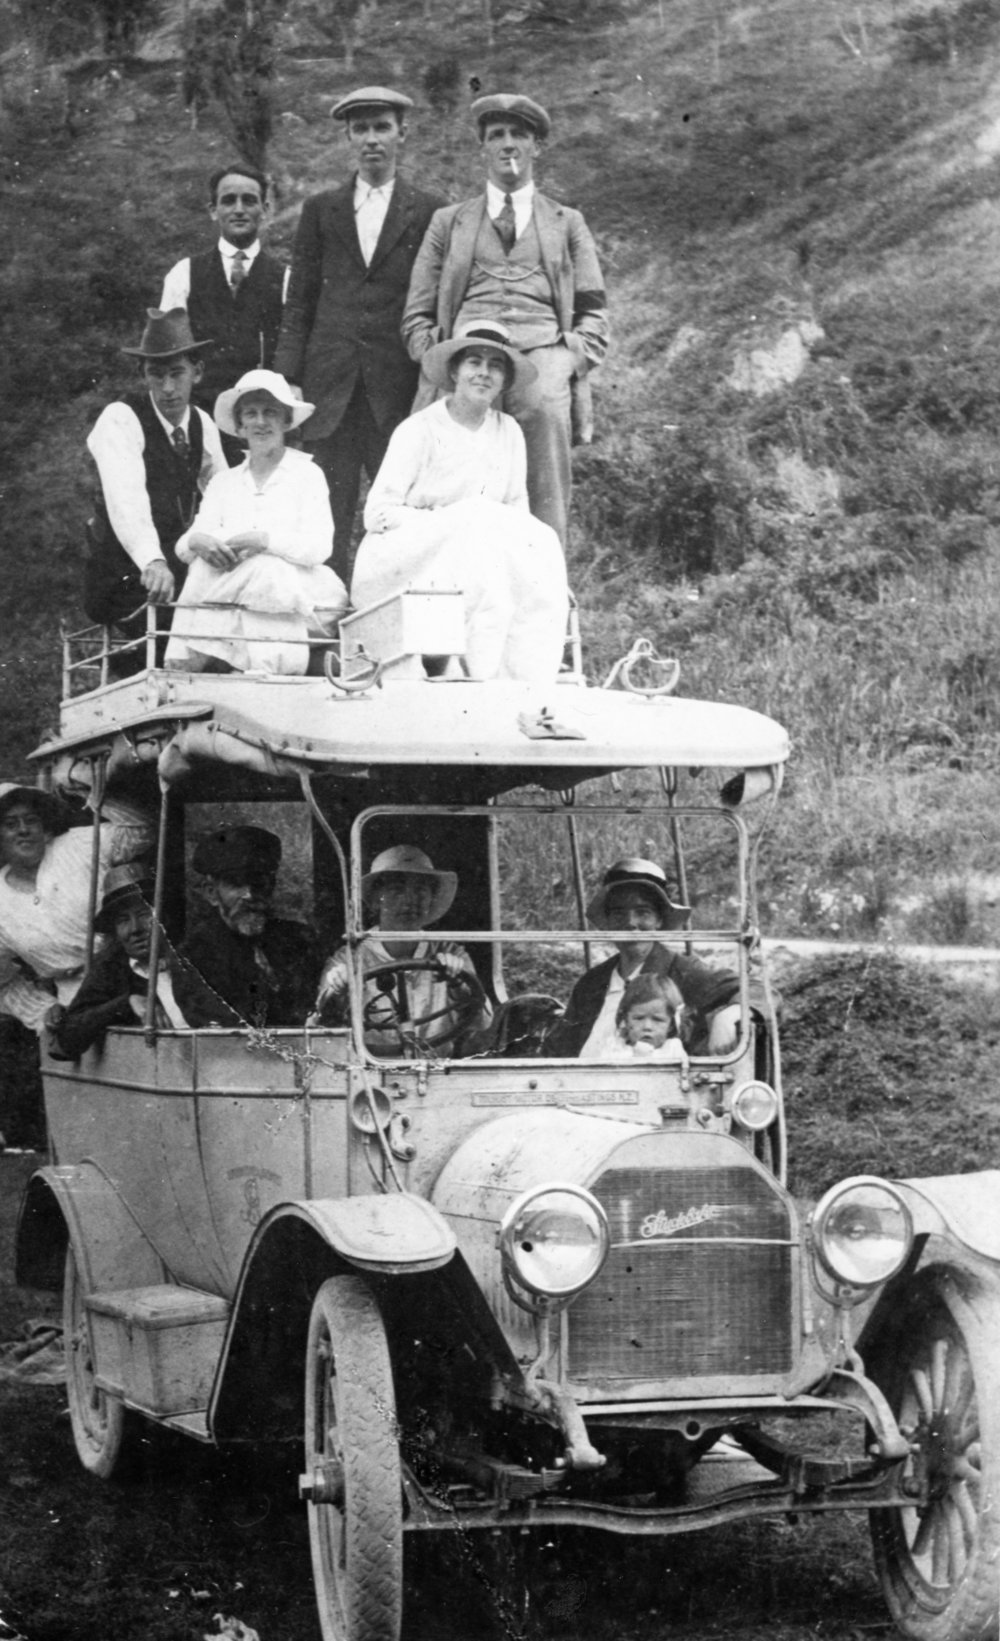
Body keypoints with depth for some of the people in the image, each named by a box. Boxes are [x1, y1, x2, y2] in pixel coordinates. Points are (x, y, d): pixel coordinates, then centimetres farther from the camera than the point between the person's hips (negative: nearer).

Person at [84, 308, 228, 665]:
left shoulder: (202, 425, 8)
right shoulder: (120, 419, -14)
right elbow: (125, 498, -30)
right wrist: (152, 562, -46)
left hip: (177, 570, 7)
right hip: (121, 578, -7)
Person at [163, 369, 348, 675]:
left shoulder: (306, 474, 5)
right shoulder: (223, 482, 18)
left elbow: (318, 548, -10)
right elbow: (183, 547, 8)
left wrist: (265, 540, -25)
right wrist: (197, 541, -17)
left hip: (294, 589, -3)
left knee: (262, 572, -34)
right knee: (204, 566, -27)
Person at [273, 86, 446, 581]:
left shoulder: (428, 211, 9)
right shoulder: (321, 210, 15)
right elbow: (299, 301, 12)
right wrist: (289, 375, 2)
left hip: (400, 386, -2)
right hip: (331, 383, 2)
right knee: (329, 515, -2)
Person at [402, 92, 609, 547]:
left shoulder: (567, 223, 25)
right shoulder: (448, 222, 24)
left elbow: (593, 311, 20)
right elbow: (417, 316, 19)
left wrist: (571, 363, 1)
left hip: (543, 357, 0)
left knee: (543, 510, -15)